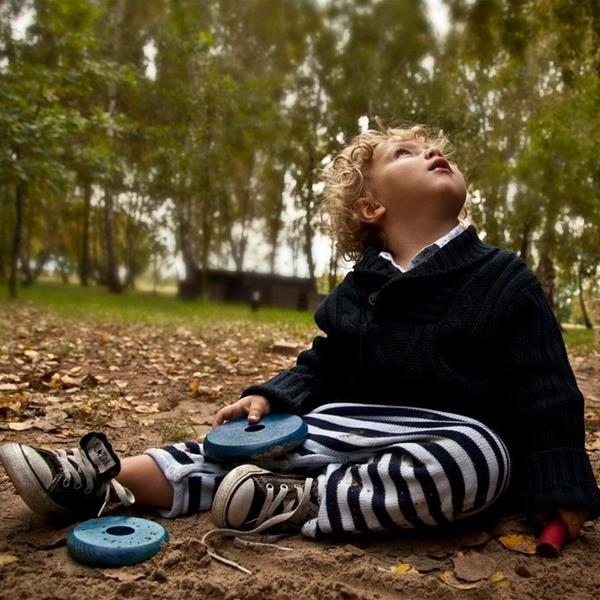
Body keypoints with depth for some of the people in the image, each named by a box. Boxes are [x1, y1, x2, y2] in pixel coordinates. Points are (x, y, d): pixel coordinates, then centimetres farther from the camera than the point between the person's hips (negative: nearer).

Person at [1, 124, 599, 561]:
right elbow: (322, 367, 15)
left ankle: (297, 503, -31)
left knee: (474, 457, -37)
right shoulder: (357, 291, 7)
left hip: (460, 436, -3)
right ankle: (107, 480, -20)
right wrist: (271, 395, -3)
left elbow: (546, 391, -5)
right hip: (356, 427, 4)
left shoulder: (504, 278, -3)